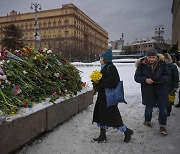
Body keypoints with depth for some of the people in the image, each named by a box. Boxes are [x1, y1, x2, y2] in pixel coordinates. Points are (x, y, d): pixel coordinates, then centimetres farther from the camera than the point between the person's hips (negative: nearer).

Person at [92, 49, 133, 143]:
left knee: (111, 116, 0)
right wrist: (98, 82, 3)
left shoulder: (110, 68, -17)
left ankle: (127, 131, 21)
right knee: (101, 114, 13)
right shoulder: (105, 68, 12)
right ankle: (102, 136, 26)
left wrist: (99, 82, -20)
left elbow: (112, 82, -26)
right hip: (103, 96, 10)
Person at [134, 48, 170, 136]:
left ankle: (162, 126, 23)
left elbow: (167, 75, 2)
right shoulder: (142, 65, -9)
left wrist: (162, 79, -20)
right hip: (148, 89, -1)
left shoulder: (162, 63, -6)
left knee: (163, 107, 2)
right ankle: (147, 121, 42)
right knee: (149, 106, 14)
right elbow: (136, 77, -6)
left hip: (161, 88, 1)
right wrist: (145, 79, -25)